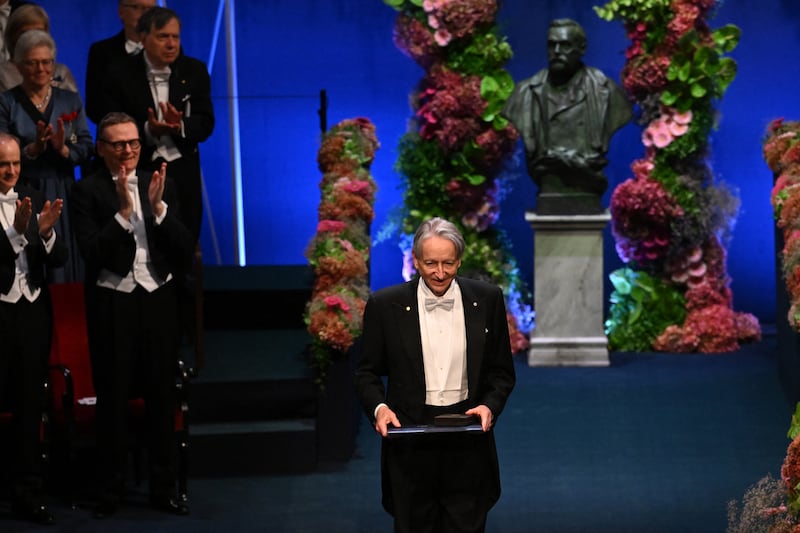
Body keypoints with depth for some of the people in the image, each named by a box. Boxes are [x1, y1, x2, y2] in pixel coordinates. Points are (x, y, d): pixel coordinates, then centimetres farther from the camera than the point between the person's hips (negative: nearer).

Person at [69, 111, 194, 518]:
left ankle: (163, 489, 17)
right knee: (112, 401, 3)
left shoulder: (158, 185, 5)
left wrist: (158, 207, -15)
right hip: (112, 305, -3)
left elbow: (184, 249, -1)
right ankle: (110, 492, 12)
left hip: (158, 301, 3)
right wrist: (124, 211, -23)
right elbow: (92, 252, -16)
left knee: (161, 397, 9)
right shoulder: (87, 192, -5)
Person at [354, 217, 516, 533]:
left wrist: (490, 405, -10)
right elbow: (367, 373, 6)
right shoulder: (386, 305, -2)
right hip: (410, 445, 0)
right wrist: (378, 407, -13)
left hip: (469, 446, 0)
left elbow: (502, 372, 9)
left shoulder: (487, 300, 1)